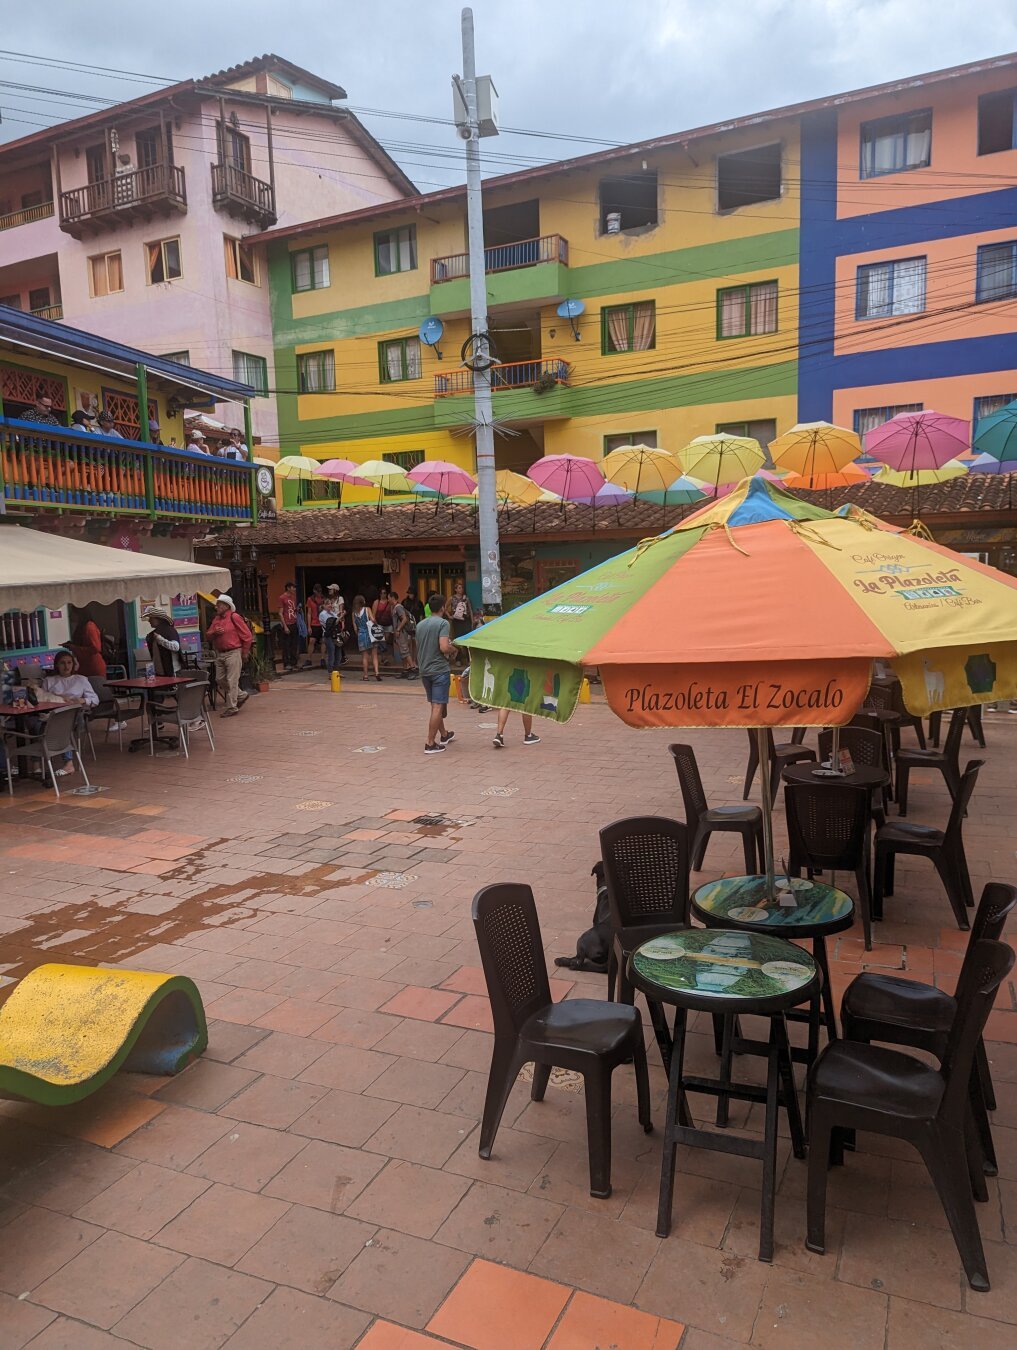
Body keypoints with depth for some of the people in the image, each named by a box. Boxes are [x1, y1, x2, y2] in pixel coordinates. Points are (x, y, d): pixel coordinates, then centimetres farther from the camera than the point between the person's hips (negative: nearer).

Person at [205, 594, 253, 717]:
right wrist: (214, 633, -9)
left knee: (232, 681, -4)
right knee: (220, 680, 12)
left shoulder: (234, 617, -10)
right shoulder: (216, 619, 13)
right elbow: (208, 636, 15)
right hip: (219, 654, 8)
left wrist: (244, 653, -4)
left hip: (233, 653, -8)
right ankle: (240, 696, 28)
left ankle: (232, 708, 3)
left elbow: (247, 636, -9)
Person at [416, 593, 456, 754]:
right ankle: (430, 743, -6)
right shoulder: (443, 623, -12)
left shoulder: (420, 625, 10)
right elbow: (444, 647, -23)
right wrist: (453, 649, -3)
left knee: (435, 705, 20)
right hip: (439, 670, -8)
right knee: (438, 707, -5)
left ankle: (444, 735, 36)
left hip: (424, 670, 8)